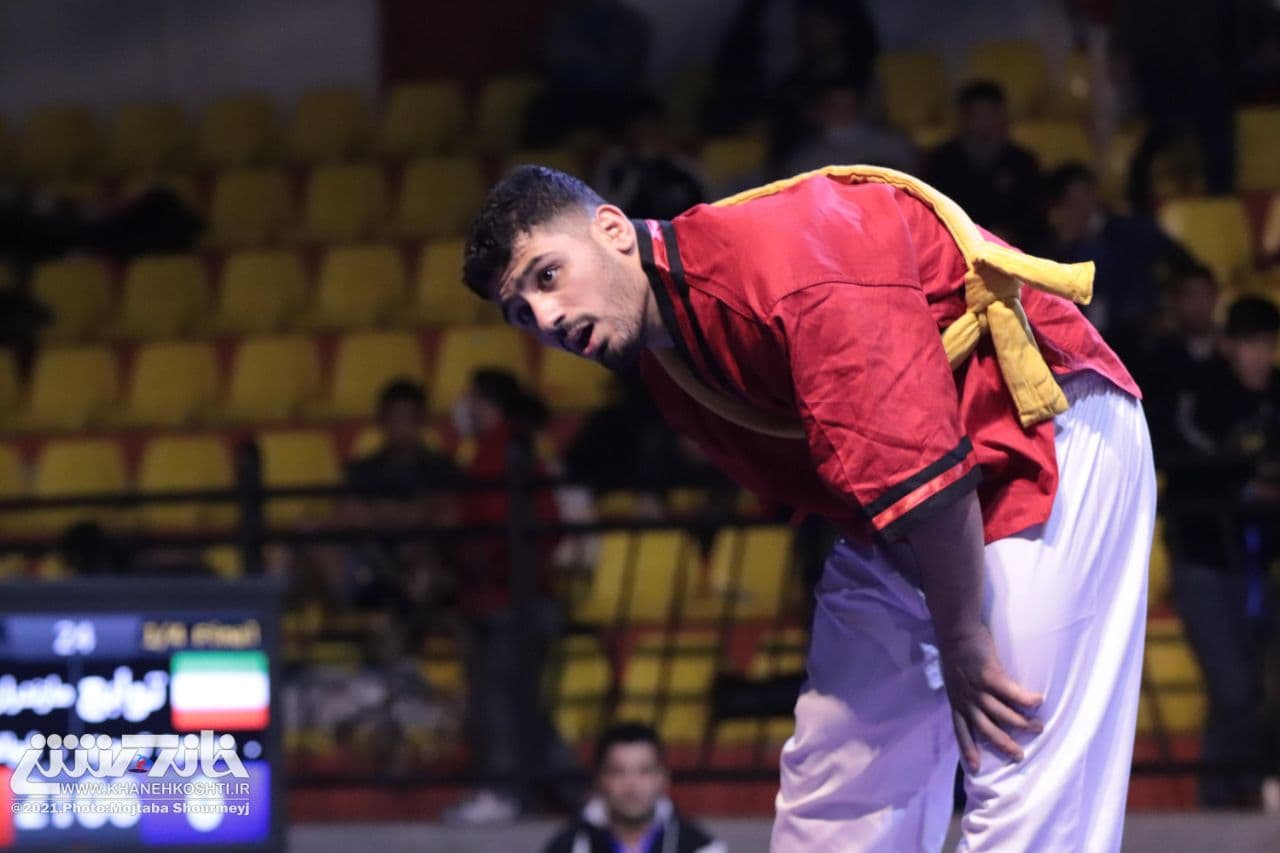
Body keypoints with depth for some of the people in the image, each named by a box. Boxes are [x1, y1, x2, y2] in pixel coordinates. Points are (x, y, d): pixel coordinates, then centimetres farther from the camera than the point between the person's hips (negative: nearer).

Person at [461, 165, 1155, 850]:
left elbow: (912, 456, -29)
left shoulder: (779, 254, -28)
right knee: (833, 771, 9)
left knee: (1022, 773, -14)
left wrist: (962, 640, -21)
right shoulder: (667, 369, 3)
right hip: (907, 519, 10)